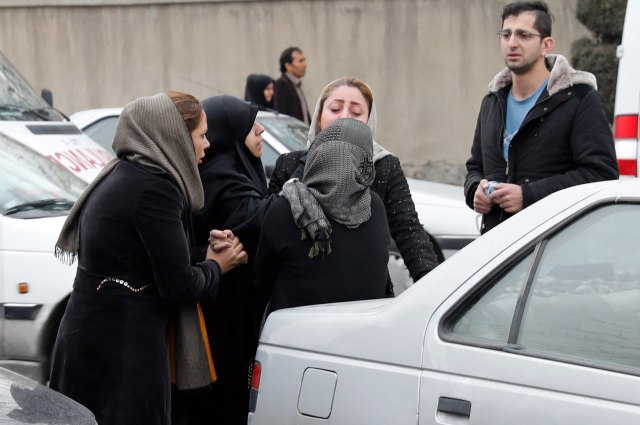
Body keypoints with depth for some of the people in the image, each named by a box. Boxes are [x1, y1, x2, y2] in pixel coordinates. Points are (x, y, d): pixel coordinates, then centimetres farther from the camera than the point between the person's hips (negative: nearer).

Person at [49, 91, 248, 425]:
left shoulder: (122, 175, 10)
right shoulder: (154, 187, -17)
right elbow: (178, 285, -17)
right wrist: (216, 267, 3)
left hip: (88, 335, 9)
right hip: (123, 348, -9)